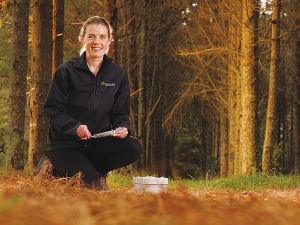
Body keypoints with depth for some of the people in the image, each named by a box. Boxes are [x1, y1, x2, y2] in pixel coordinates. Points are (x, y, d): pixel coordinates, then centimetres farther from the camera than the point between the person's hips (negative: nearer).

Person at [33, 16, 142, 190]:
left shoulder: (118, 75, 6)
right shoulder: (67, 71, -4)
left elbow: (121, 112, 10)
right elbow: (53, 111, -6)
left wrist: (122, 128, -15)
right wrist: (75, 127, -25)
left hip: (98, 142, 3)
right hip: (65, 144, -3)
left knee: (134, 148, -26)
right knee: (97, 189, -24)